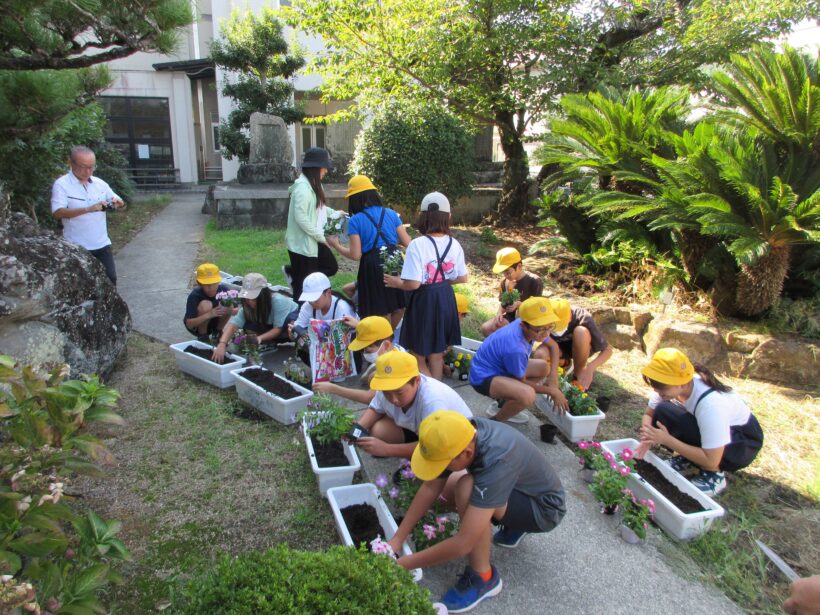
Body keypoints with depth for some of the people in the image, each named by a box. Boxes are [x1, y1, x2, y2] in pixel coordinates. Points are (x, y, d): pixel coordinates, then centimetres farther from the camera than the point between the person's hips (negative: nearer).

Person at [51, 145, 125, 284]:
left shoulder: (100, 183, 7)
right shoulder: (61, 184, -8)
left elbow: (121, 204, 12)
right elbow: (57, 213, -20)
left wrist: (118, 204, -14)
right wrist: (88, 209, -31)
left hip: (102, 244, 4)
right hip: (77, 247, -4)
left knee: (110, 278, 8)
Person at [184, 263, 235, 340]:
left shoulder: (223, 289, -19)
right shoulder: (194, 295, -28)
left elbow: (237, 310, -15)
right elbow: (189, 324, -30)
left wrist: (231, 311, -40)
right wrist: (208, 315, -44)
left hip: (214, 322, 4)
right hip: (196, 326, -4)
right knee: (206, 305, -32)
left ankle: (217, 333, 0)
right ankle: (202, 336, -10)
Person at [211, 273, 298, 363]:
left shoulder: (278, 301, -36)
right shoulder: (248, 306, -23)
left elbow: (278, 328, -30)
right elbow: (233, 325, -32)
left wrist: (259, 338, -44)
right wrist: (222, 344, -47)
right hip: (271, 325, 5)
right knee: (248, 326, -21)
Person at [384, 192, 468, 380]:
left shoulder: (417, 244, -19)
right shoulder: (454, 244, -1)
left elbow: (413, 284, -23)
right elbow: (462, 278, 7)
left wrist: (397, 282, -4)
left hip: (424, 301, -6)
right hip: (446, 300, 6)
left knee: (418, 357, 11)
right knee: (437, 354, 23)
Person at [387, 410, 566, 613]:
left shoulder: (496, 460, -39)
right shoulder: (461, 434, -19)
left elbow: (463, 543, -37)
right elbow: (430, 488, -8)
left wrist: (404, 564, -26)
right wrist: (397, 539, -12)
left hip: (546, 508, -8)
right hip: (518, 489, 8)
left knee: (467, 489, -32)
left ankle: (482, 577, -11)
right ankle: (514, 525, 15)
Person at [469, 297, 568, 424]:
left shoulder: (530, 326, -14)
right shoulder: (515, 348, -35)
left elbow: (554, 346, 7)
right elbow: (522, 382, -16)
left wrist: (553, 374, -7)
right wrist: (552, 391, -6)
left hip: (499, 366, 9)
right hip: (484, 377, -9)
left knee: (544, 368, 8)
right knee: (527, 395, -32)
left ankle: (504, 403, 13)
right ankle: (495, 421, -4)